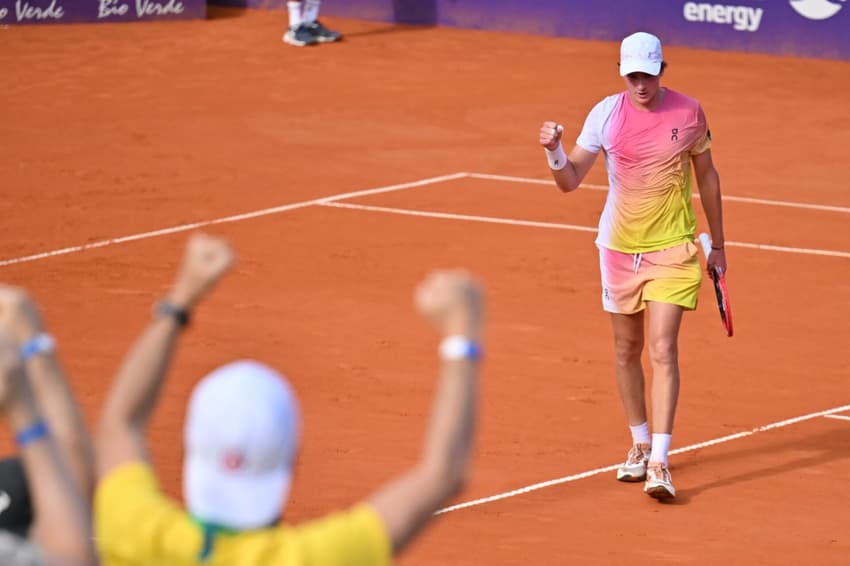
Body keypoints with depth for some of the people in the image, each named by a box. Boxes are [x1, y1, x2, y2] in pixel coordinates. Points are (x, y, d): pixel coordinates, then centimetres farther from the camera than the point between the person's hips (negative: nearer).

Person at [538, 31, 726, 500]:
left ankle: (658, 463, -15)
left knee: (662, 351, -12)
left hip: (672, 250, -2)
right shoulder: (606, 114, -6)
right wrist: (554, 151, -24)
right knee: (627, 349, 11)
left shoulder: (688, 113, -5)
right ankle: (640, 444, 29)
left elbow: (707, 176, 9)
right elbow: (570, 181, -3)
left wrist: (718, 244, 13)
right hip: (619, 249, 2)